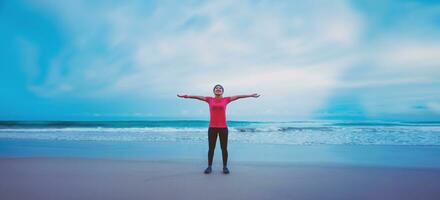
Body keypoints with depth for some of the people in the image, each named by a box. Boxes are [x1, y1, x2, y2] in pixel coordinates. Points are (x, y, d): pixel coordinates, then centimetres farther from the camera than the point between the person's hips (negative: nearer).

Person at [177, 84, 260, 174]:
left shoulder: (226, 99, 4)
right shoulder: (209, 99, 5)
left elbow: (238, 96, 1)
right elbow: (198, 97, -1)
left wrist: (250, 95, -2)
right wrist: (187, 96, -11)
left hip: (223, 127, 0)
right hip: (212, 127, 0)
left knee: (224, 148, 6)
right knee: (211, 148, 7)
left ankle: (225, 167, 17)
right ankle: (209, 166, 17)